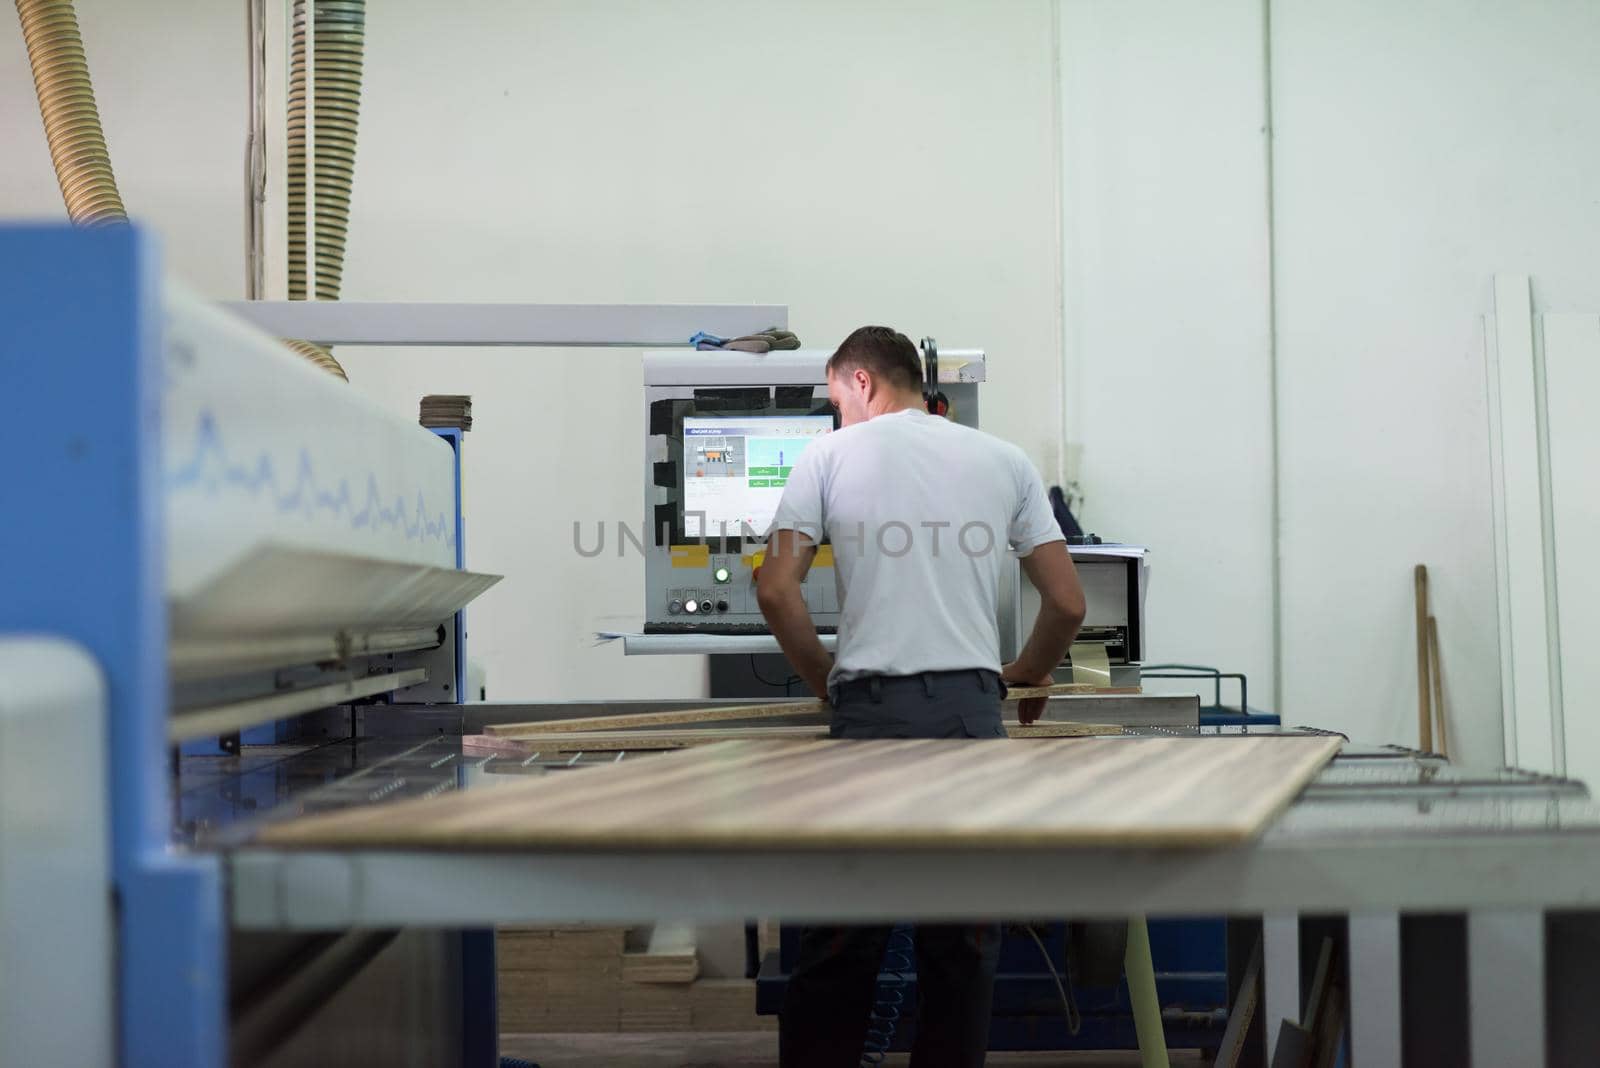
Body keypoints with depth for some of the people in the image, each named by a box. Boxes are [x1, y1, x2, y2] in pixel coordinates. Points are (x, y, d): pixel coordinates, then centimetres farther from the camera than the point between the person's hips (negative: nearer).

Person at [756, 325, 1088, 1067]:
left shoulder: (830, 456, 5)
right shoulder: (1003, 462, 11)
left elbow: (775, 591, -3)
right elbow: (1067, 603, 8)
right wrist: (1027, 674, 26)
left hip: (869, 709, -1)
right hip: (972, 709, 2)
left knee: (840, 935, 6)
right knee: (964, 936, 9)